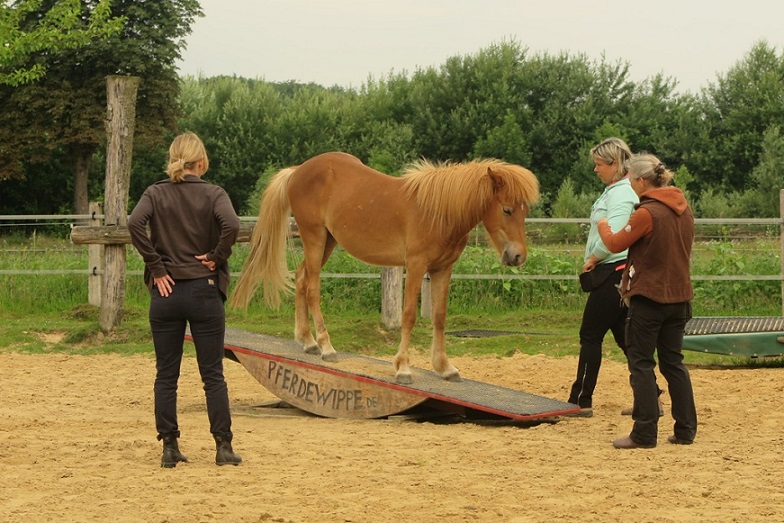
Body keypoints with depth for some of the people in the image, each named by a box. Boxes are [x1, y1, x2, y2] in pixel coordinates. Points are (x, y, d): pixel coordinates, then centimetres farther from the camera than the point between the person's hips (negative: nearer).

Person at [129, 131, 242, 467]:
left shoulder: (155, 194, 2)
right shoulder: (213, 194, -2)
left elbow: (134, 223, -15)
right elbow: (231, 225, -22)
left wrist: (156, 267, -9)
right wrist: (216, 258, -8)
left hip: (166, 292, 1)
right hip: (205, 291, -1)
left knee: (166, 375, 8)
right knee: (213, 375, 5)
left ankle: (169, 448, 8)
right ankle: (223, 446, 5)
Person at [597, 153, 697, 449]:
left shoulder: (647, 213, -18)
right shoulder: (684, 209, 6)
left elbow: (616, 244, -8)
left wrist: (603, 227, 11)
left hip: (649, 297, -7)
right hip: (679, 295, 7)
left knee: (641, 364, 0)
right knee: (673, 362, 14)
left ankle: (644, 433, -1)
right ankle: (685, 430, 15)